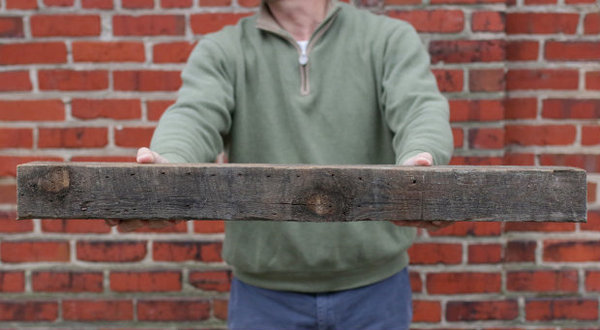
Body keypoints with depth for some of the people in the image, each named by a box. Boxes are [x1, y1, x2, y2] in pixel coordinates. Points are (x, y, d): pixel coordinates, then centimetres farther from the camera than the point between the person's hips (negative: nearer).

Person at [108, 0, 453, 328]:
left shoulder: (391, 39, 1)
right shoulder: (221, 52, 2)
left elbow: (419, 108, -16)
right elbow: (194, 115, -16)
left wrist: (418, 159, -40)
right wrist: (169, 163, -39)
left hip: (374, 288, 0)